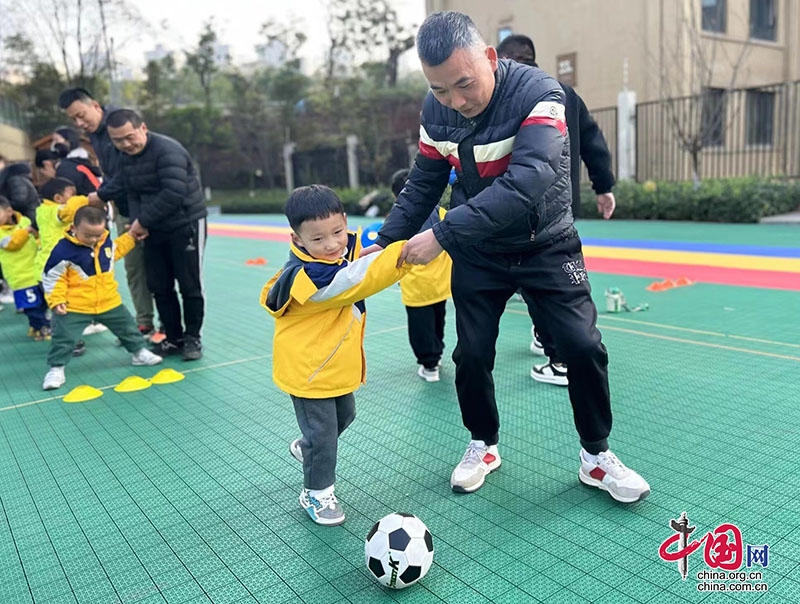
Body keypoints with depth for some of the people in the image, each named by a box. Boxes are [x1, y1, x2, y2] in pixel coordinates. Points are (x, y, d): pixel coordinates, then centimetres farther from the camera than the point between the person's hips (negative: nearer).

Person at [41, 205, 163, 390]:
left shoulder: (106, 242, -2)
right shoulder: (64, 250, -19)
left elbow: (116, 250, 24)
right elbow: (53, 277, -13)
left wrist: (131, 236, 17)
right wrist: (56, 300, -17)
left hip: (109, 302, 5)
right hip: (74, 306, -4)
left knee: (128, 328, 17)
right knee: (63, 338, -1)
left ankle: (139, 352, 37)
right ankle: (56, 368, 16)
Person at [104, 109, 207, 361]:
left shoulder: (167, 150, -20)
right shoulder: (125, 158, 6)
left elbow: (173, 194, -29)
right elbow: (132, 195, 7)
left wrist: (143, 221, -21)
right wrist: (137, 222, -13)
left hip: (186, 225, -7)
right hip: (154, 230, 7)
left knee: (189, 286, 0)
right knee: (159, 287, 8)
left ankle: (192, 339, 14)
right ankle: (173, 338, 20)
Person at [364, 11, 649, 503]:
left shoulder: (538, 93, -27)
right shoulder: (436, 110, -10)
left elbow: (528, 182, -40)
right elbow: (425, 182, 2)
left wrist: (443, 234, -42)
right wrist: (386, 241, -7)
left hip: (546, 246, -3)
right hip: (478, 253, 3)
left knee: (582, 346, -8)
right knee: (472, 354, 3)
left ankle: (597, 456, 16)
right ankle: (484, 445, 28)